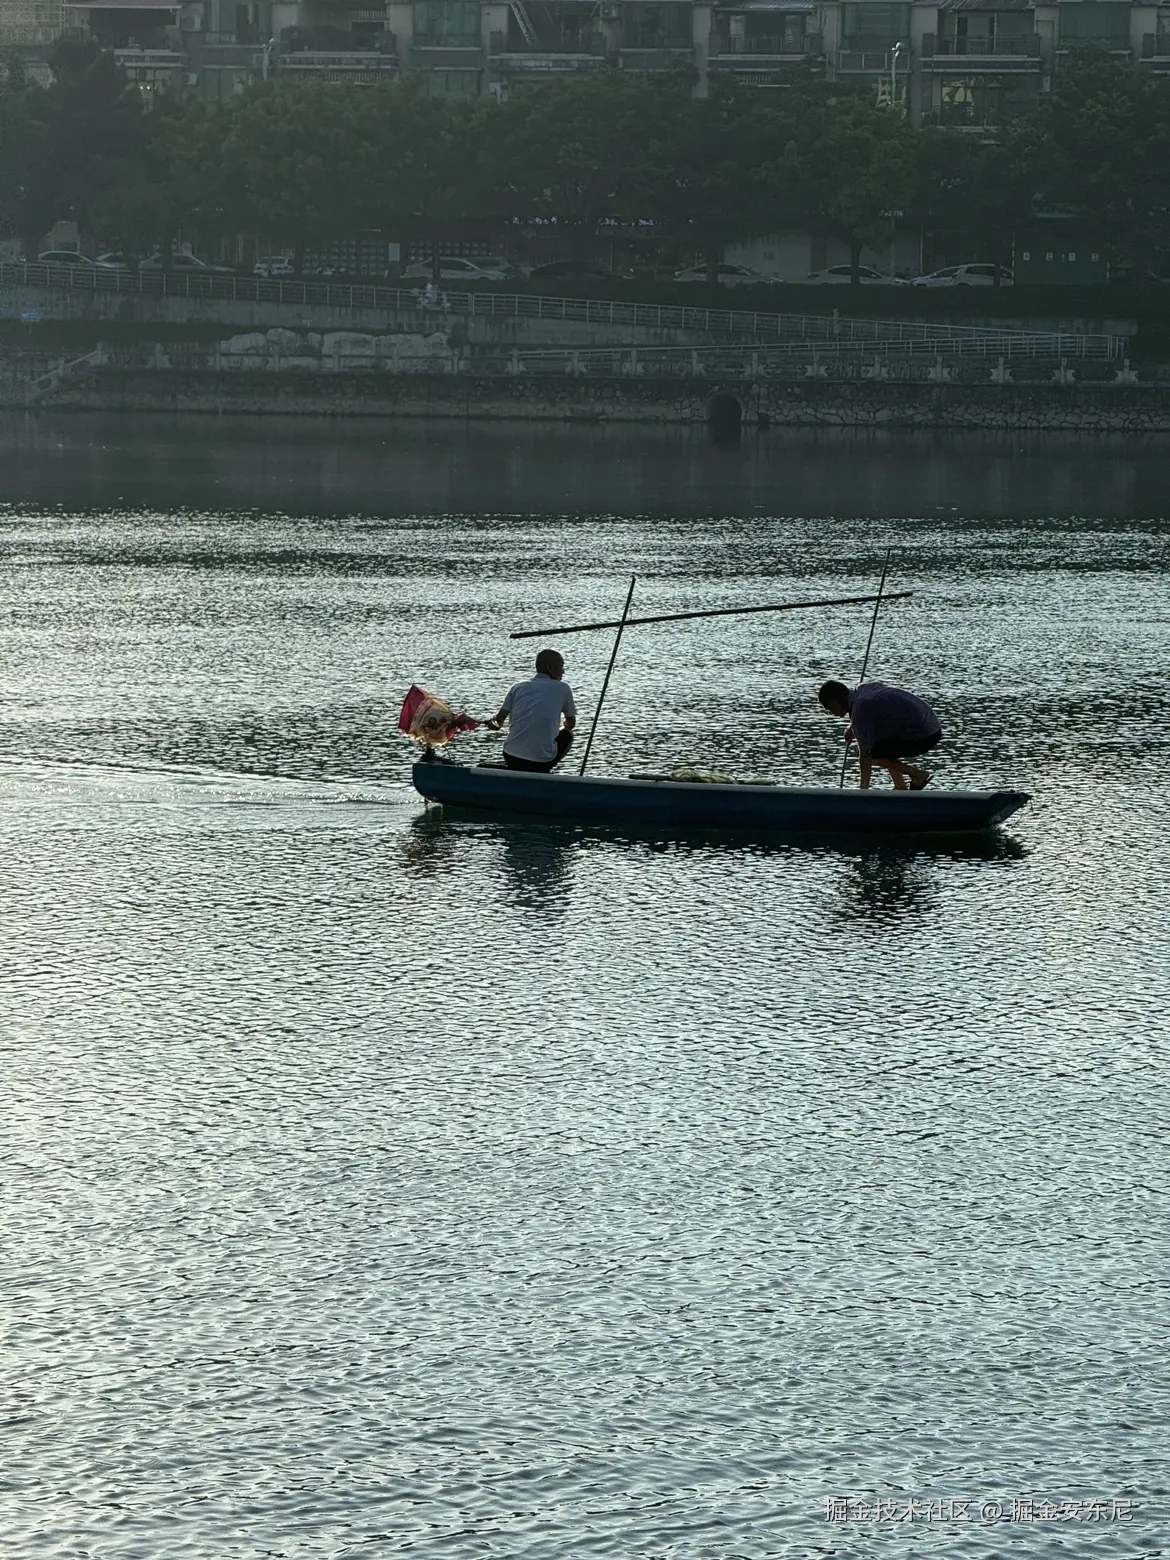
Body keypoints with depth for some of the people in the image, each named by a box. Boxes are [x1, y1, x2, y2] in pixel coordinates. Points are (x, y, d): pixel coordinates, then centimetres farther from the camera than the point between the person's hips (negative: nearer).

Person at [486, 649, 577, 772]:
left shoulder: (518, 687, 9)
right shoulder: (563, 689, 3)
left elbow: (499, 720, 6)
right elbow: (571, 724, 16)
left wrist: (493, 723, 31)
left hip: (511, 759, 5)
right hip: (542, 761, -5)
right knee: (567, 734, 27)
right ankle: (541, 774, 17)